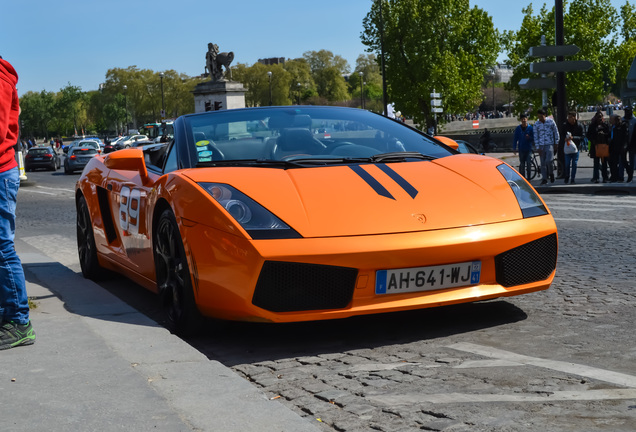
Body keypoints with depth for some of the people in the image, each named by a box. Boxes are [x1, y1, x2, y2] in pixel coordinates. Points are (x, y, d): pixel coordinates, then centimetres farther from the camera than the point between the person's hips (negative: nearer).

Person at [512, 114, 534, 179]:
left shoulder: (530, 128, 2)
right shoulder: (518, 128, 6)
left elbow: (534, 138, 6)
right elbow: (515, 138, 8)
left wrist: (529, 137, -17)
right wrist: (514, 148, 1)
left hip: (528, 149, -1)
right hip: (521, 149, 1)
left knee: (528, 164, -5)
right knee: (522, 164, 3)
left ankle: (528, 177, 4)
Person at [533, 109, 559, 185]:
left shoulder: (551, 121, -1)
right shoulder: (536, 124, 2)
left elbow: (556, 132, 7)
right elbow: (536, 136, 4)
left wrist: (556, 143, 6)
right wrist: (538, 148, -1)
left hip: (550, 144, -2)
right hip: (541, 145, 2)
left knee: (548, 161, -15)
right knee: (543, 163, 2)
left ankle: (551, 173, 11)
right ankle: (544, 178, 9)